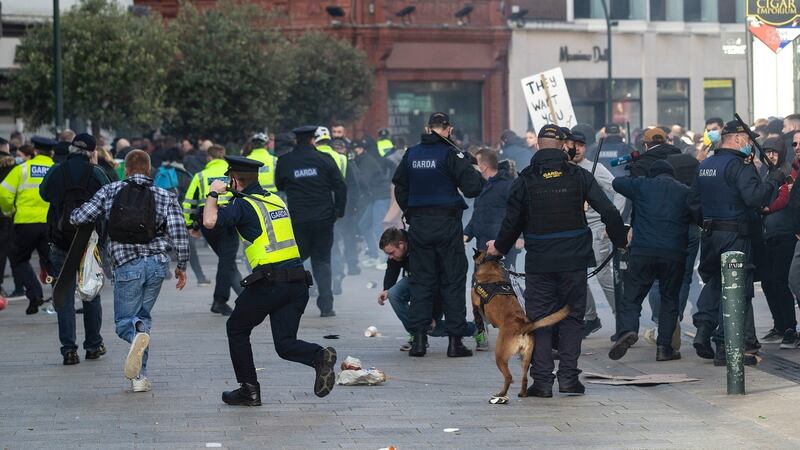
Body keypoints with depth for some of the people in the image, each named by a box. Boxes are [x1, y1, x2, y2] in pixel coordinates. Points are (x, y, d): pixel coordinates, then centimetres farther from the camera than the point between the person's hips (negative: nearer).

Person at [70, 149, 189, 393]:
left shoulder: (110, 192, 3)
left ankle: (138, 334, -27)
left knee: (124, 321, 11)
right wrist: (182, 267, 11)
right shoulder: (166, 197, 3)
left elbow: (78, 218, -1)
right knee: (143, 315, 18)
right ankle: (139, 376, 7)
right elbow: (179, 236, -2)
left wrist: (73, 215, 24)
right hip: (157, 263, 2)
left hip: (126, 265, -2)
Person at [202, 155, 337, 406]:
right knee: (285, 344, 7)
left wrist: (213, 194, 3)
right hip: (298, 280, 6)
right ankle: (319, 357, -22)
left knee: (237, 329, 16)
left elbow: (210, 221, -16)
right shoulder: (277, 200, 18)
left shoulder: (243, 205, -4)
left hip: (269, 282, -6)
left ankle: (249, 389, 15)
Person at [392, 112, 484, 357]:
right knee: (453, 281, 3)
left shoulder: (411, 154, 6)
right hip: (448, 224, -4)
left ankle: (419, 339, 1)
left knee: (421, 281, 9)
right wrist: (477, 175, 7)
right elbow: (472, 188, -14)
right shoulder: (450, 154, -9)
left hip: (418, 224, 4)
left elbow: (399, 188, 14)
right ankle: (455, 341, 1)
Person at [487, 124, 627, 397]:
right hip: (574, 261, 0)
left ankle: (541, 380, 1)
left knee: (539, 319, 6)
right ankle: (568, 376, 4)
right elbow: (609, 212, -4)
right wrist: (620, 241, 12)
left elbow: (512, 222, 3)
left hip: (538, 262, 0)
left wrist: (499, 247, 22)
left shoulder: (525, 180, -2)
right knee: (572, 316, 10)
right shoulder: (579, 176, -2)